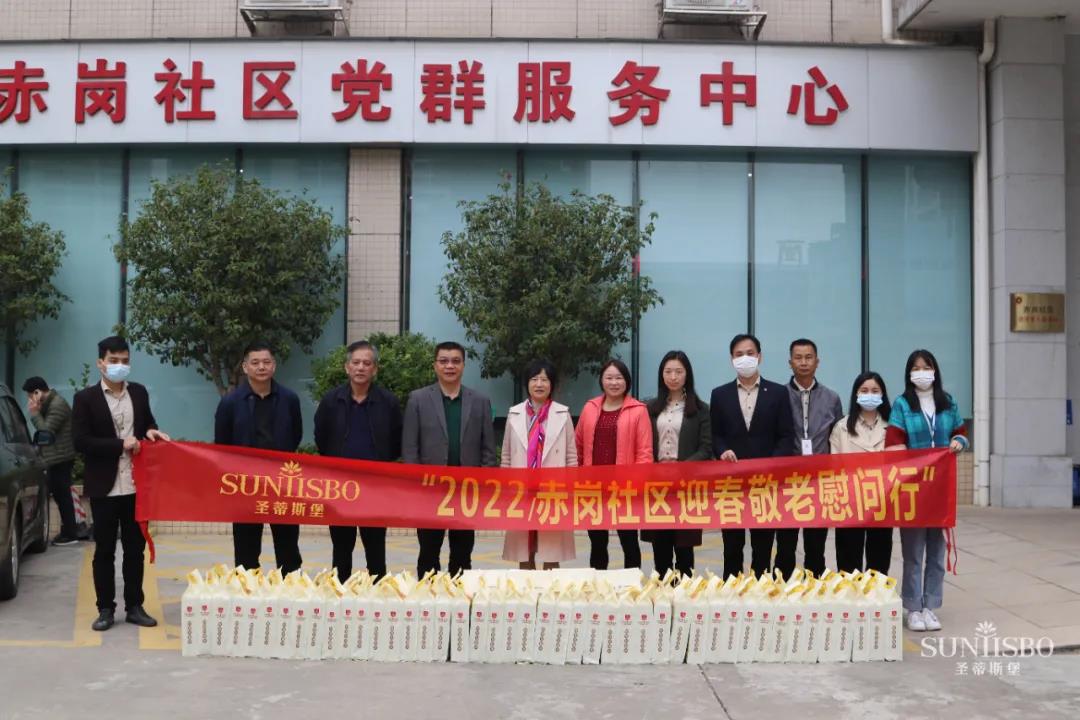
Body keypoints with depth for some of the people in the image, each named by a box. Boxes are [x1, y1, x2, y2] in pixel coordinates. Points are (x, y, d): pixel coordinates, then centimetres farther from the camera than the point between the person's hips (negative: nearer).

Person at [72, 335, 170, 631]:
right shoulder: (86, 398, -5)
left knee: (135, 549, 10)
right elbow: (80, 441, -11)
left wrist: (150, 431, -1)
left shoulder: (139, 392, 8)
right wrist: (120, 444, -16)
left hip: (136, 486, 4)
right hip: (104, 487, -4)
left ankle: (134, 606, 20)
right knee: (104, 551, 6)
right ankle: (105, 609, 16)